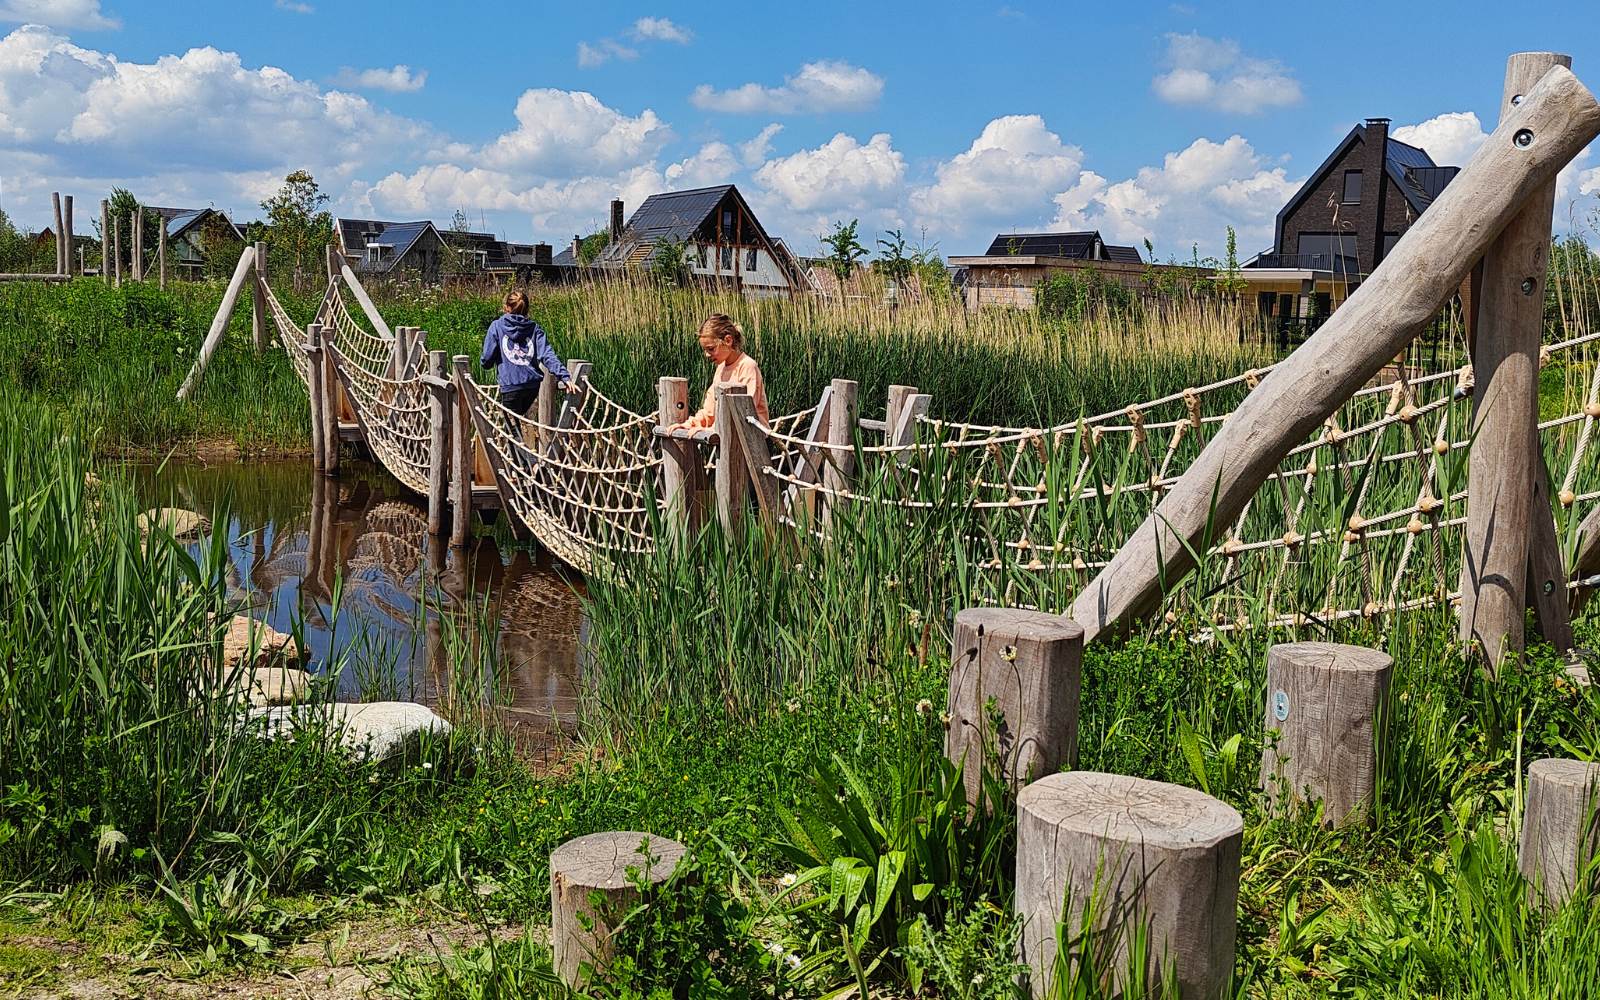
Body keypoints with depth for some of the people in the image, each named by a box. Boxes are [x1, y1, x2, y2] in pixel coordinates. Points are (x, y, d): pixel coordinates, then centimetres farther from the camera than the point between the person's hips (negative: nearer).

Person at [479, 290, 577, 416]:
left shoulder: (496, 326, 0)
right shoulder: (534, 328, 6)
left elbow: (487, 357, -3)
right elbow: (547, 355, -6)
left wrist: (483, 362, 20)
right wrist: (564, 376, -12)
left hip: (510, 386, -4)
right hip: (533, 385, 4)